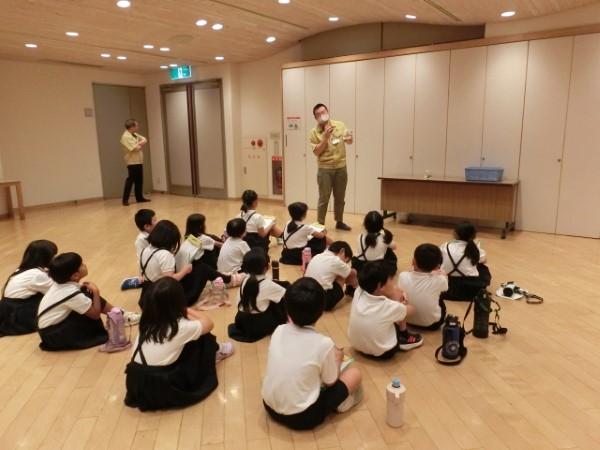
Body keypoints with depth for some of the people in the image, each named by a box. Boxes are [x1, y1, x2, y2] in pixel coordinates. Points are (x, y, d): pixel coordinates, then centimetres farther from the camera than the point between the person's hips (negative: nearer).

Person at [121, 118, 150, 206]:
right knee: (130, 180, -7)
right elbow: (136, 148, -22)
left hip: (139, 161, 9)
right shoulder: (126, 137, -16)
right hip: (132, 163, -9)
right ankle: (125, 200, -2)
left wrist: (139, 144, -9)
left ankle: (139, 198, 20)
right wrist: (141, 145, -1)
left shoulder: (135, 134, 14)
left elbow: (145, 140, 10)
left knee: (139, 180, 12)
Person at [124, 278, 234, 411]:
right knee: (202, 337, 6)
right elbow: (208, 323, 6)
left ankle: (212, 353, 42)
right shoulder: (181, 327, -16)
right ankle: (214, 353, 36)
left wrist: (184, 313, 15)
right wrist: (187, 311, 16)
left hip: (136, 387, 6)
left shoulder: (146, 322, -1)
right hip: (162, 390, -6)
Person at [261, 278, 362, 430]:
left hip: (270, 407, 5)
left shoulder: (279, 331, -7)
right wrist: (337, 359, 17)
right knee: (355, 373, 8)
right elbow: (330, 383, -3)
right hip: (302, 417, -5)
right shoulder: (324, 343, -19)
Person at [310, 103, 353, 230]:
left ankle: (339, 222, 27)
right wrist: (326, 137, -20)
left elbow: (349, 141, 8)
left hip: (341, 167, 3)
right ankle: (320, 224, 9)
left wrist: (349, 138, -16)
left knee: (340, 198, 13)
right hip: (325, 169, -3)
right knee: (324, 199, -1)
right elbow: (316, 152, -11)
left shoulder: (340, 125, 1)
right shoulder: (314, 132, -6)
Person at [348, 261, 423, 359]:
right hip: (381, 352, -5)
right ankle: (404, 337, 22)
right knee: (403, 309, 1)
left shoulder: (358, 292, -17)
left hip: (356, 345, 5)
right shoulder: (391, 307, -28)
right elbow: (411, 309, -4)